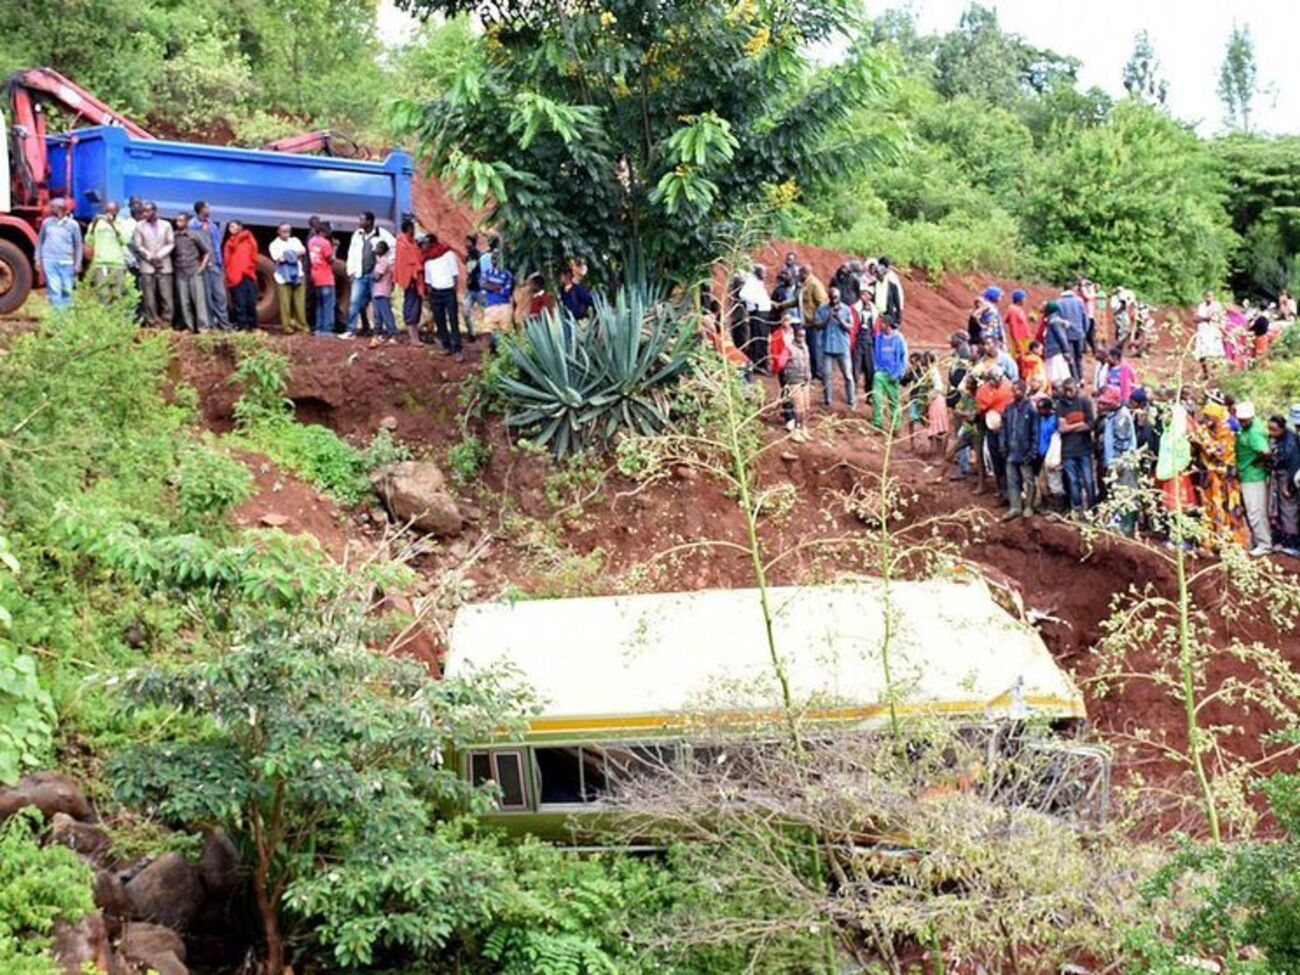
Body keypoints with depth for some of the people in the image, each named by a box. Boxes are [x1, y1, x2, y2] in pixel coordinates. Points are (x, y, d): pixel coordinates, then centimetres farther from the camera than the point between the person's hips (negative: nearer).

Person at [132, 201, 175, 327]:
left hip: (164, 266, 1)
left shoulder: (166, 225, 11)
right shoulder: (139, 226, 8)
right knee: (149, 297, -5)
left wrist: (159, 256, -8)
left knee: (166, 296, -4)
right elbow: (138, 245, 2)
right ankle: (153, 323, -2)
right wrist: (150, 257, -9)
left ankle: (166, 322, 1)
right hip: (147, 266, -1)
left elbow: (171, 244, 6)